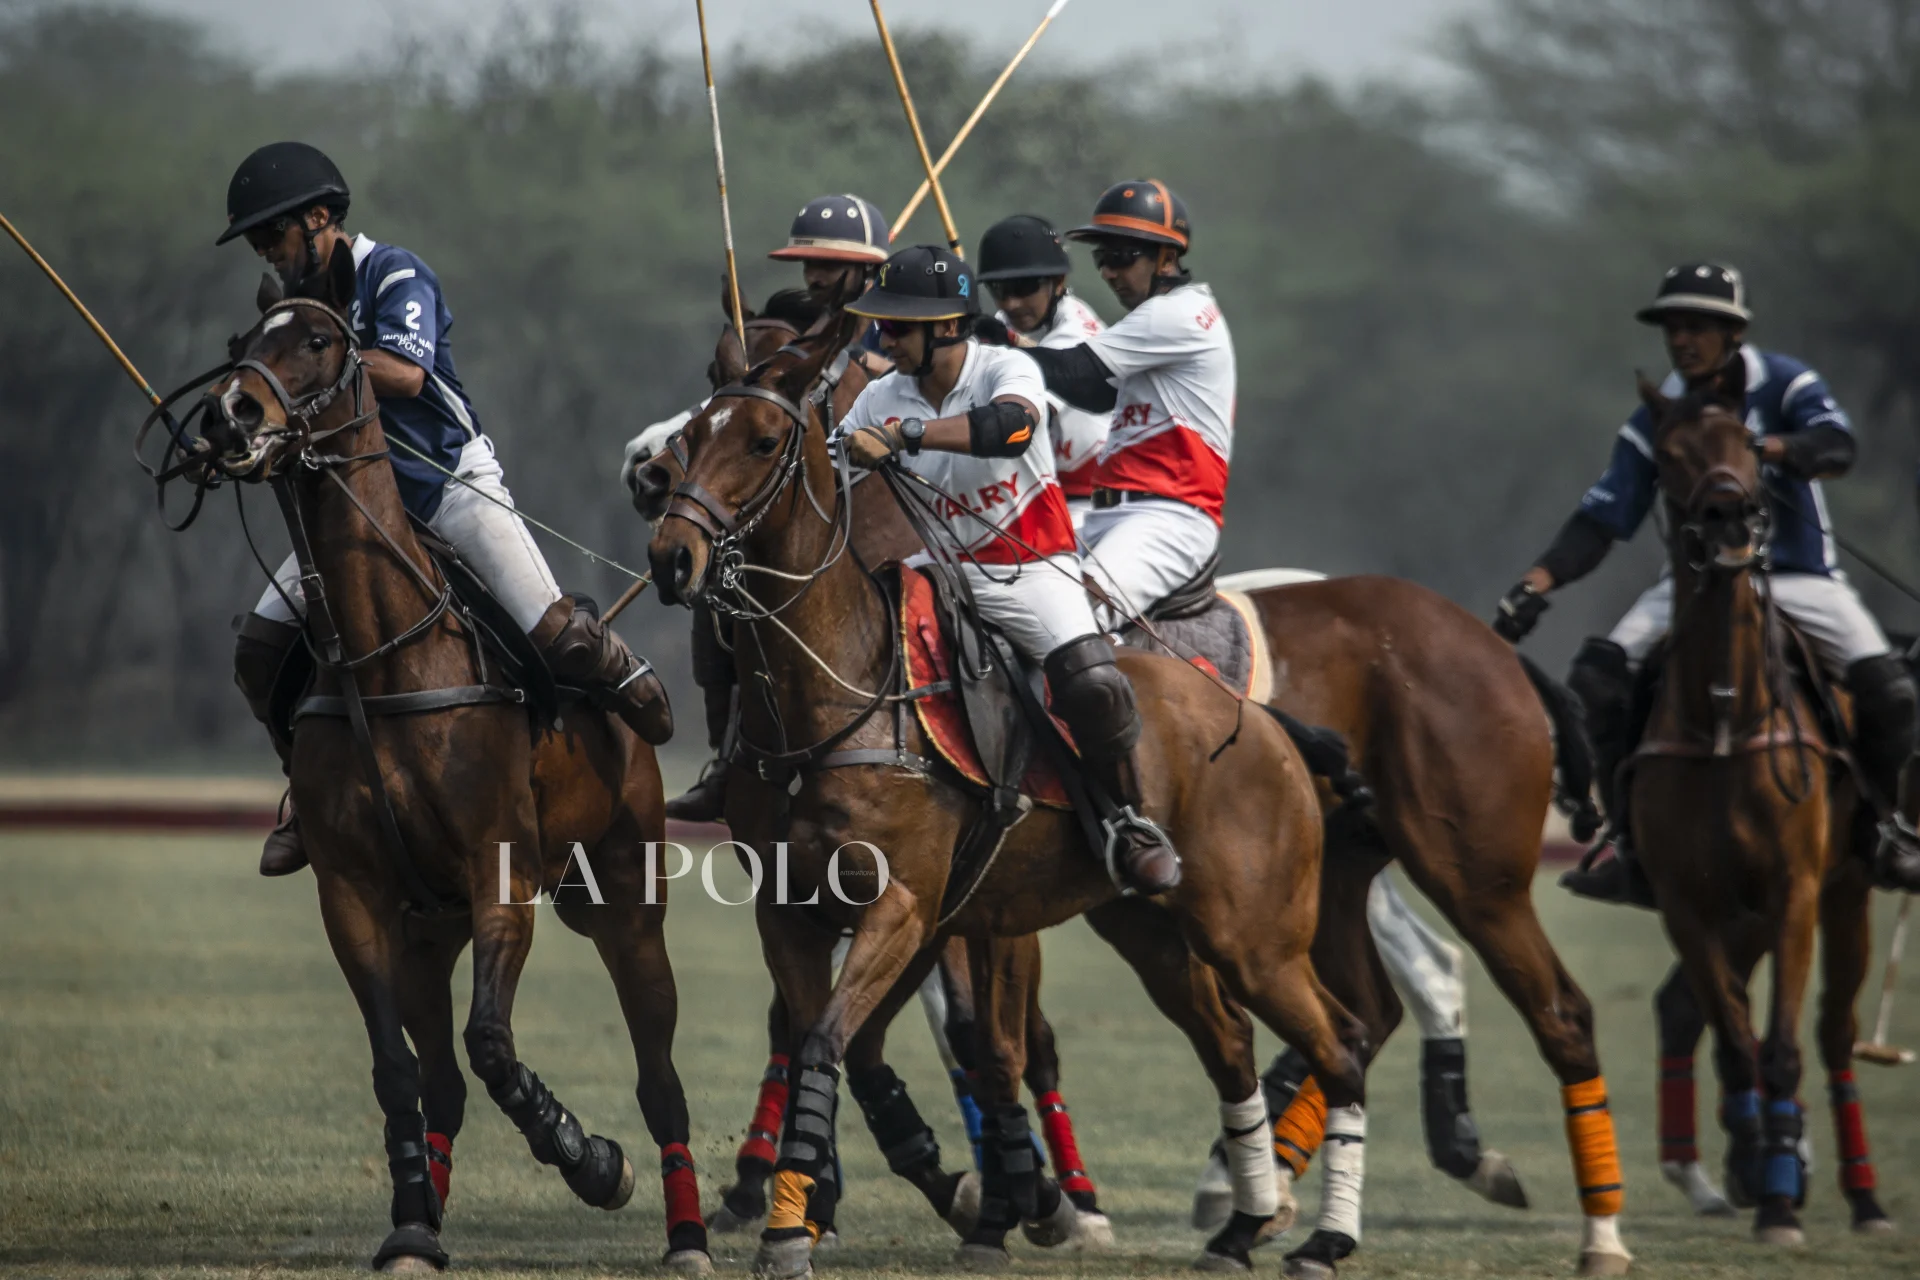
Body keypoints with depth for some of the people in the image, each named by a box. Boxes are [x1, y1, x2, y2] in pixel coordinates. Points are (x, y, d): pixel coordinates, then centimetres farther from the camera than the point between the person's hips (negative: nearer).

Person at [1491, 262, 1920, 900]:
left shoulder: (1784, 384, -6)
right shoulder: (1656, 420, 2)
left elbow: (1836, 446, -25)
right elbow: (1601, 518, 1)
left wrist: (1763, 448, -44)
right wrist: (1535, 584, -14)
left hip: (1798, 577, -2)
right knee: (1599, 673, -20)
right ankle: (1630, 837, -12)